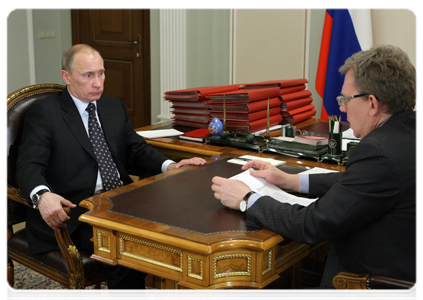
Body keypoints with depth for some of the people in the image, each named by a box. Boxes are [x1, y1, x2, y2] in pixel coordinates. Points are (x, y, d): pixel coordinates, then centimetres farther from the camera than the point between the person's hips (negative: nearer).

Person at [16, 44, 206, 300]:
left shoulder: (115, 107, 18)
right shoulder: (44, 113, 0)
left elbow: (137, 150, 19)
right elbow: (29, 166, -9)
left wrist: (170, 166, -2)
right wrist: (42, 196, -32)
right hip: (76, 211, -5)